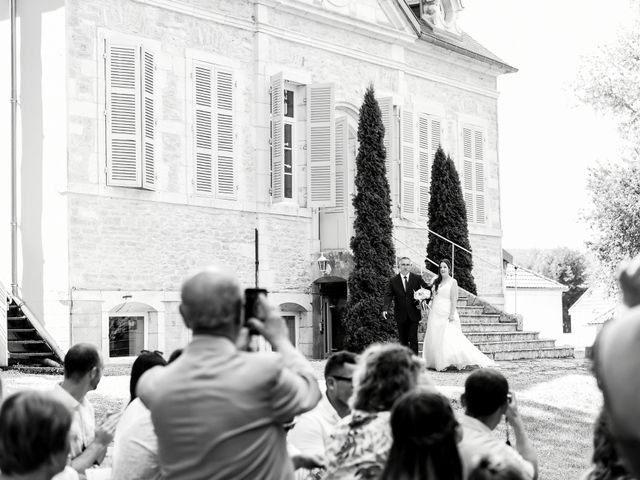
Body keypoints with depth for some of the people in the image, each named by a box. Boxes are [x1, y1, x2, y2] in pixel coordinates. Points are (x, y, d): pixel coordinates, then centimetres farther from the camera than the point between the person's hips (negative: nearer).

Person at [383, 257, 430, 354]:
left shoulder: (417, 278, 2)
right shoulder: (393, 280, 2)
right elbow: (388, 295, -7)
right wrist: (385, 309, -21)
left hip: (414, 314, -1)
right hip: (400, 315, 1)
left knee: (413, 339, -5)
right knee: (403, 340, 8)